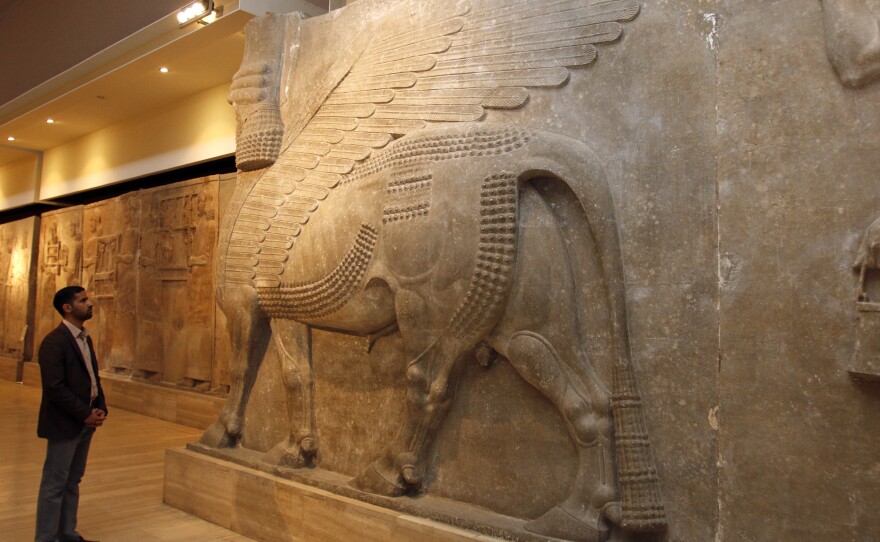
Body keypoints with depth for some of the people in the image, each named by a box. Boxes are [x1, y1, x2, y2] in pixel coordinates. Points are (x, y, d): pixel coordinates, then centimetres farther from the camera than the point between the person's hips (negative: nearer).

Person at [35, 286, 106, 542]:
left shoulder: (85, 338, 12)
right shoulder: (54, 341, -15)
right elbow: (55, 387, -21)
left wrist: (100, 408, 1)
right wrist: (86, 414, -17)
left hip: (85, 423, 8)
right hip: (64, 424, -8)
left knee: (72, 481, 16)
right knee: (54, 484, 2)